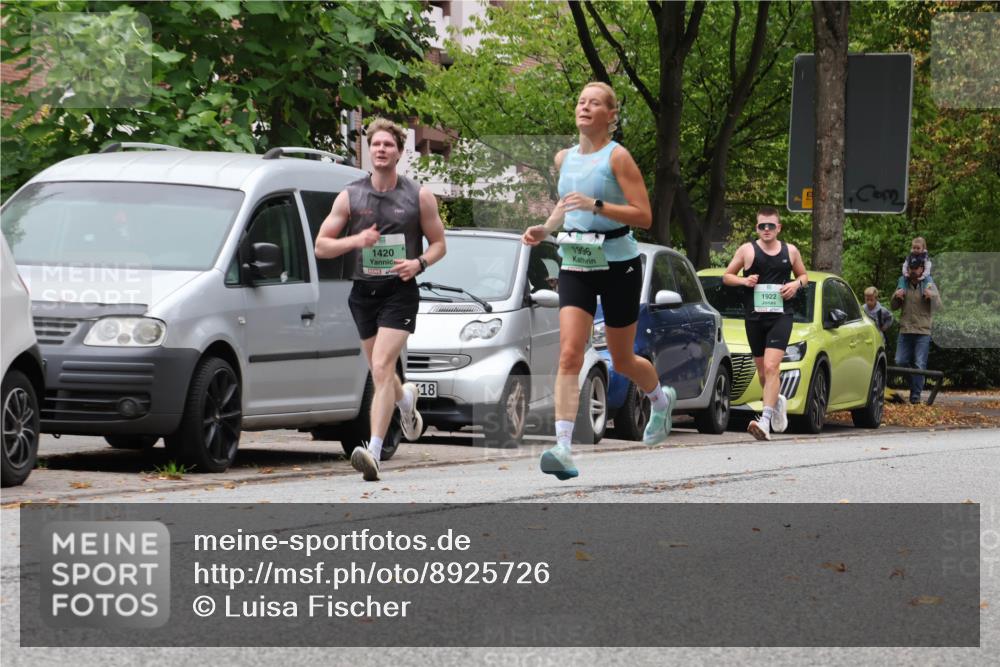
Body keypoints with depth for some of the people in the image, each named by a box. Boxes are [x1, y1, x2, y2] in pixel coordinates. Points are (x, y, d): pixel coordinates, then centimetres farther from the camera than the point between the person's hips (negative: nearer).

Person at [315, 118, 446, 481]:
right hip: (363, 291, 3)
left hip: (399, 291, -3)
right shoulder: (350, 196, 4)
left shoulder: (419, 197, 1)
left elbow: (438, 243, 9)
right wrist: (355, 240, -15)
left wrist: (418, 263, -12)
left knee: (382, 369, -18)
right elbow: (321, 246, 3)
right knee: (380, 372, 15)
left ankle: (374, 451, -26)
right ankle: (406, 398, 52)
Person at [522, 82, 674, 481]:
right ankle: (563, 449, -24)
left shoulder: (617, 157, -9)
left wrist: (596, 205, -25)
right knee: (569, 354, -15)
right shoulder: (564, 159, 8)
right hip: (575, 266, 4)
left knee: (622, 361, 11)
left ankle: (661, 399, 46)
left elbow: (644, 216, -14)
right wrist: (545, 228, 7)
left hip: (618, 264, -4)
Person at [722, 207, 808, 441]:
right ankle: (778, 401, 42)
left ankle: (765, 421, -26)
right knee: (762, 370, 11)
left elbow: (803, 275, 21)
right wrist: (744, 280, -10)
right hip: (754, 317, 2)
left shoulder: (790, 251, 7)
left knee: (771, 366, -18)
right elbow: (727, 276, 10)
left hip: (780, 316, -2)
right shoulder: (747, 250, 4)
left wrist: (797, 284, -2)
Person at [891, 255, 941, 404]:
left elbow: (938, 304, -7)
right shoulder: (903, 286, 11)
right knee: (900, 362, 0)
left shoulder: (929, 285, 3)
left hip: (923, 332, -3)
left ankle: (915, 394, -1)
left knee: (919, 364, -5)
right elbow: (893, 307, 13)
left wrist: (931, 296, -27)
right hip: (905, 330, 3)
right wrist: (896, 297, -8)